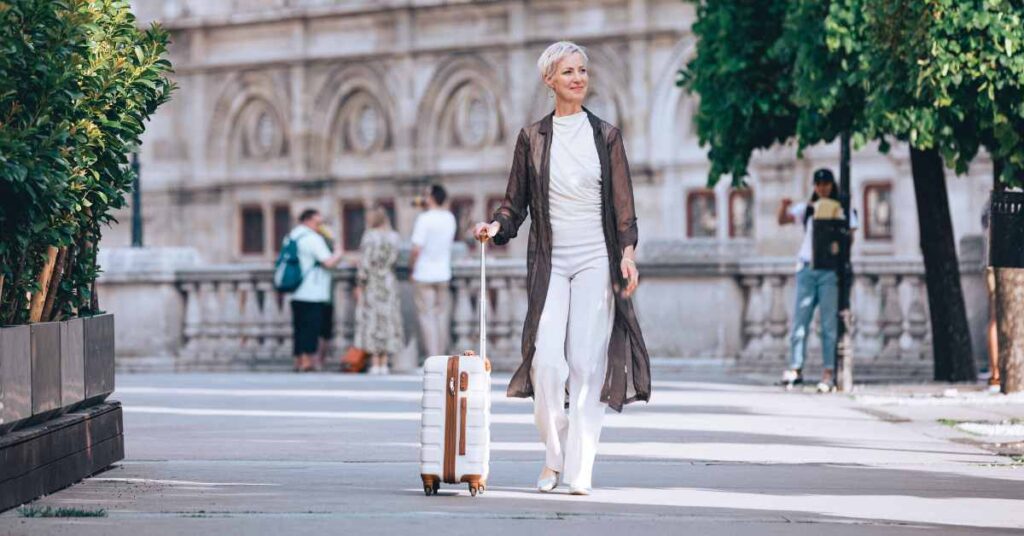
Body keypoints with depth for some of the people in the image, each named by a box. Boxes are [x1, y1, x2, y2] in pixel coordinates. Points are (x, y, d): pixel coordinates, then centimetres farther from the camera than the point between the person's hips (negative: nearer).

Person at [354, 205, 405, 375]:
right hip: (389, 283, 5)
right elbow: (394, 259, 5)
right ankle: (384, 363, 7)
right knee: (387, 320, 8)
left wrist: (359, 285, -9)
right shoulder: (394, 236, 3)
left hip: (371, 283, -5)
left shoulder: (370, 236, -13)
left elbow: (366, 262, -15)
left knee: (371, 322, -1)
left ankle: (375, 363, -4)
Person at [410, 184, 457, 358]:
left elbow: (417, 248, -19)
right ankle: (442, 356, 16)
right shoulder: (450, 218, 3)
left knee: (427, 316, -3)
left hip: (424, 274, -5)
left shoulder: (424, 218, -14)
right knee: (442, 316, 12)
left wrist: (411, 264, 0)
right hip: (443, 273, 5)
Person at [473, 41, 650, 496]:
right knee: (547, 361, -13)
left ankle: (579, 471, -3)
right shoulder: (532, 138, 8)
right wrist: (496, 227, -11)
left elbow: (623, 206, 5)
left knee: (587, 364, -8)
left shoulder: (606, 136, 7)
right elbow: (515, 203, 10)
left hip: (596, 261, 0)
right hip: (550, 262, 1)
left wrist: (627, 254, -8)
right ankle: (555, 454, 8)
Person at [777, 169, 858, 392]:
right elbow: (782, 220, 8)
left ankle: (828, 372, -5)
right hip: (807, 268, 3)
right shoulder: (807, 208, 15)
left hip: (830, 271, -3)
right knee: (800, 320, -3)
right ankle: (796, 369, -2)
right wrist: (784, 206, -11)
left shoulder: (842, 210, 8)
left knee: (829, 323, -3)